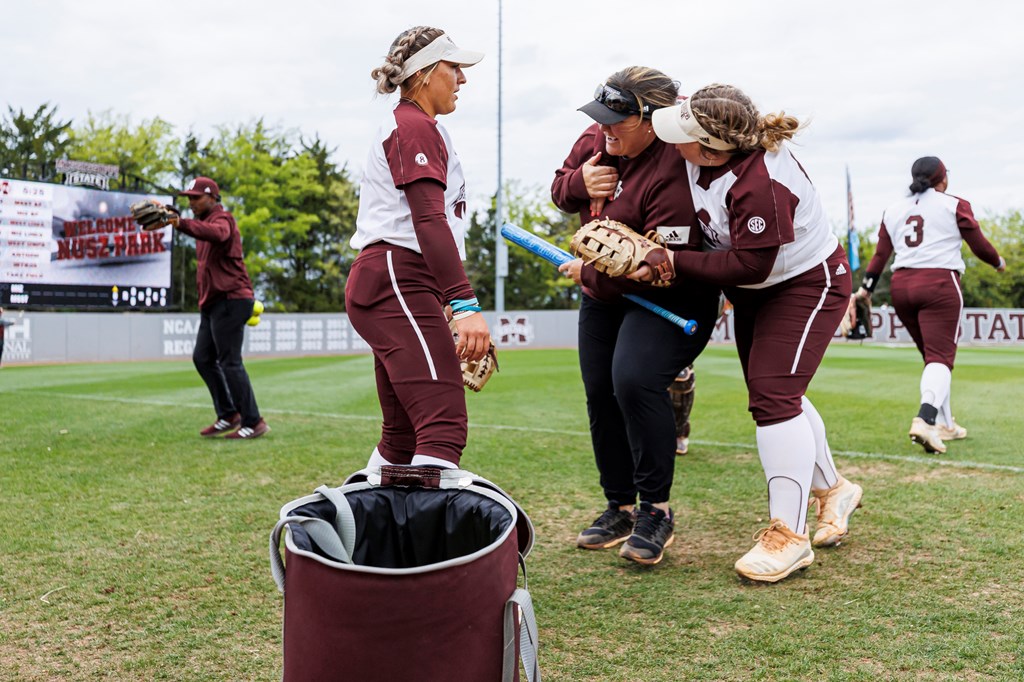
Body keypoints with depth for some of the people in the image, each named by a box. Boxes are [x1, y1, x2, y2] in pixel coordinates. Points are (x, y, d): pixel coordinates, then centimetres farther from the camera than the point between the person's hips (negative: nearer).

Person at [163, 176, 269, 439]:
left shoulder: (222, 218, -11)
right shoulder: (205, 222, 22)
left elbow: (217, 233, -37)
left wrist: (181, 223, -51)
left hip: (230, 300, -10)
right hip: (213, 303, 10)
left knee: (230, 362, -10)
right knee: (202, 358, 11)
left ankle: (253, 423, -5)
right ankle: (228, 416, 19)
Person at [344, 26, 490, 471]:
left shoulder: (403, 126, 28)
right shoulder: (417, 127, -4)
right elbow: (430, 220, -18)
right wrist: (465, 304, -27)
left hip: (383, 284, 11)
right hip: (397, 283, -11)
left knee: (403, 436, 11)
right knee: (445, 427, -21)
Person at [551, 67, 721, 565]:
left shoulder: (672, 174, -29)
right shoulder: (597, 138, -4)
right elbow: (560, 190, 10)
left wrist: (587, 274, -19)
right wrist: (580, 184, -16)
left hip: (668, 297, -8)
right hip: (603, 294, 9)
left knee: (635, 380, -27)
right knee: (600, 392, 8)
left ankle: (656, 511, -8)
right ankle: (620, 507, 24)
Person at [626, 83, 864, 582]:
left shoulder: (758, 185, -37)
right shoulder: (703, 152, -14)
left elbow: (750, 265, -30)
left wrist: (676, 263, -26)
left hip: (806, 285, -9)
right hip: (756, 291, 9)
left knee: (772, 396, -16)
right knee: (773, 394, 14)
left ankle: (788, 535, -9)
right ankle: (832, 489, 34)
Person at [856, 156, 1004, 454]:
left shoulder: (893, 210, 14)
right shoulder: (954, 205, 2)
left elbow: (881, 253, 11)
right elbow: (980, 245, 7)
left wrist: (866, 288, 16)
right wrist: (999, 262, 25)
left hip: (901, 286, 5)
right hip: (939, 285, -5)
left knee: (932, 355, 17)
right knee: (940, 357, -10)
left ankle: (945, 424, 21)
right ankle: (925, 419, -32)